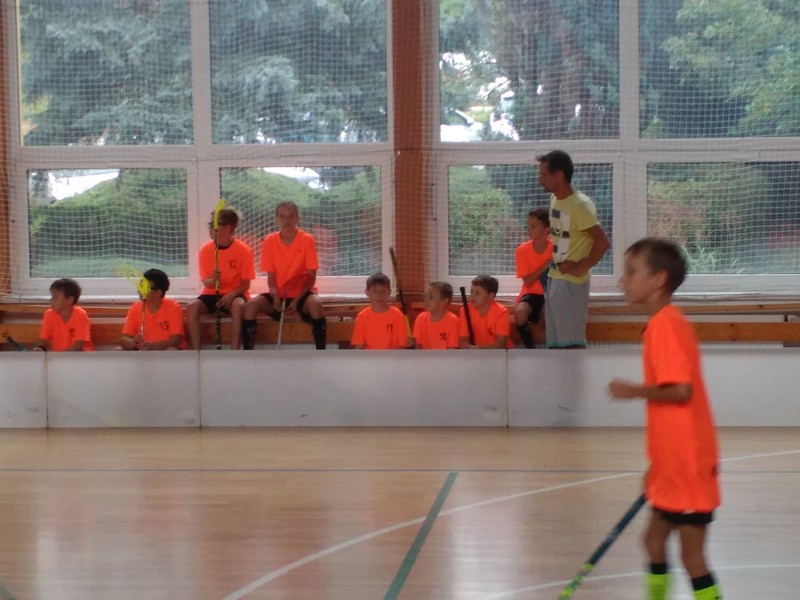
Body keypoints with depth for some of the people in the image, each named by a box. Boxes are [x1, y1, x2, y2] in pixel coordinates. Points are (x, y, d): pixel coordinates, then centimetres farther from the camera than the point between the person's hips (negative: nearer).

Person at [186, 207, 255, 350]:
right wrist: (212, 281, -25)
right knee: (192, 307, -28)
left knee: (238, 306, -37)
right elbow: (205, 282, -1)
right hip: (211, 294, 3)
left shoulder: (244, 250, -10)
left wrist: (232, 294, -25)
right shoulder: (205, 250, -3)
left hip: (234, 294, -3)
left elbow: (246, 284, -7)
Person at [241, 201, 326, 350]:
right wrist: (274, 295, -21)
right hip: (279, 295, 2)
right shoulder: (269, 241, -3)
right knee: (250, 305, -25)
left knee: (315, 303, -36)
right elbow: (271, 275, -1)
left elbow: (311, 276, -8)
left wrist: (297, 299, -20)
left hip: (301, 293, -2)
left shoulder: (307, 240, -9)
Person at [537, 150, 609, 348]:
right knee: (555, 341, 12)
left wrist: (581, 268, -16)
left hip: (571, 283, -9)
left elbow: (602, 242, -23)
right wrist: (555, 264, 9)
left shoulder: (580, 204, -18)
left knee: (572, 342, -5)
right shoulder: (555, 199, 9)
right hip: (554, 279, 9)